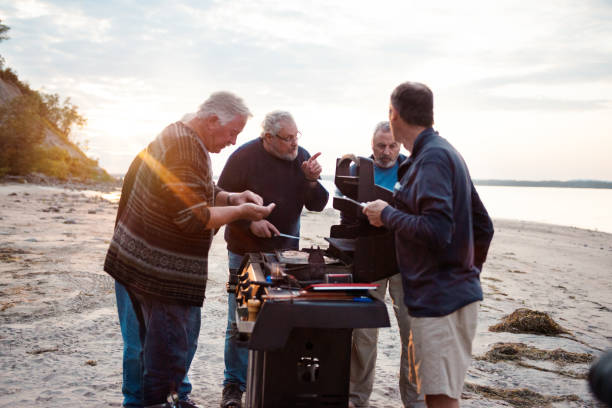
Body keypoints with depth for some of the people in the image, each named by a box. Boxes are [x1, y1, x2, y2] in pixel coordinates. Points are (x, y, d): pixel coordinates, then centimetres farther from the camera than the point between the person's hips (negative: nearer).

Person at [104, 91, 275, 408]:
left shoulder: (176, 135, 12)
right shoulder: (187, 152, -21)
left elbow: (199, 193, 20)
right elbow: (194, 218, -24)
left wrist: (232, 198, 4)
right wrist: (239, 212, -15)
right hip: (163, 272, -11)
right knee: (170, 349, -2)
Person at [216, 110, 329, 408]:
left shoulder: (301, 157, 0)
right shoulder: (244, 157, -12)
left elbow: (317, 205, 2)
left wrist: (312, 180, -17)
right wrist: (250, 223, -19)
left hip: (285, 252, 3)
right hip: (246, 252, -3)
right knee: (240, 324, 2)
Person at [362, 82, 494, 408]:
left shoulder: (432, 157, -15)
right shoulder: (446, 152, 15)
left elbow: (436, 231, -25)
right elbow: (482, 226, 19)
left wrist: (386, 215, -12)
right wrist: (470, 269, 26)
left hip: (440, 299, -10)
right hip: (456, 290, 10)